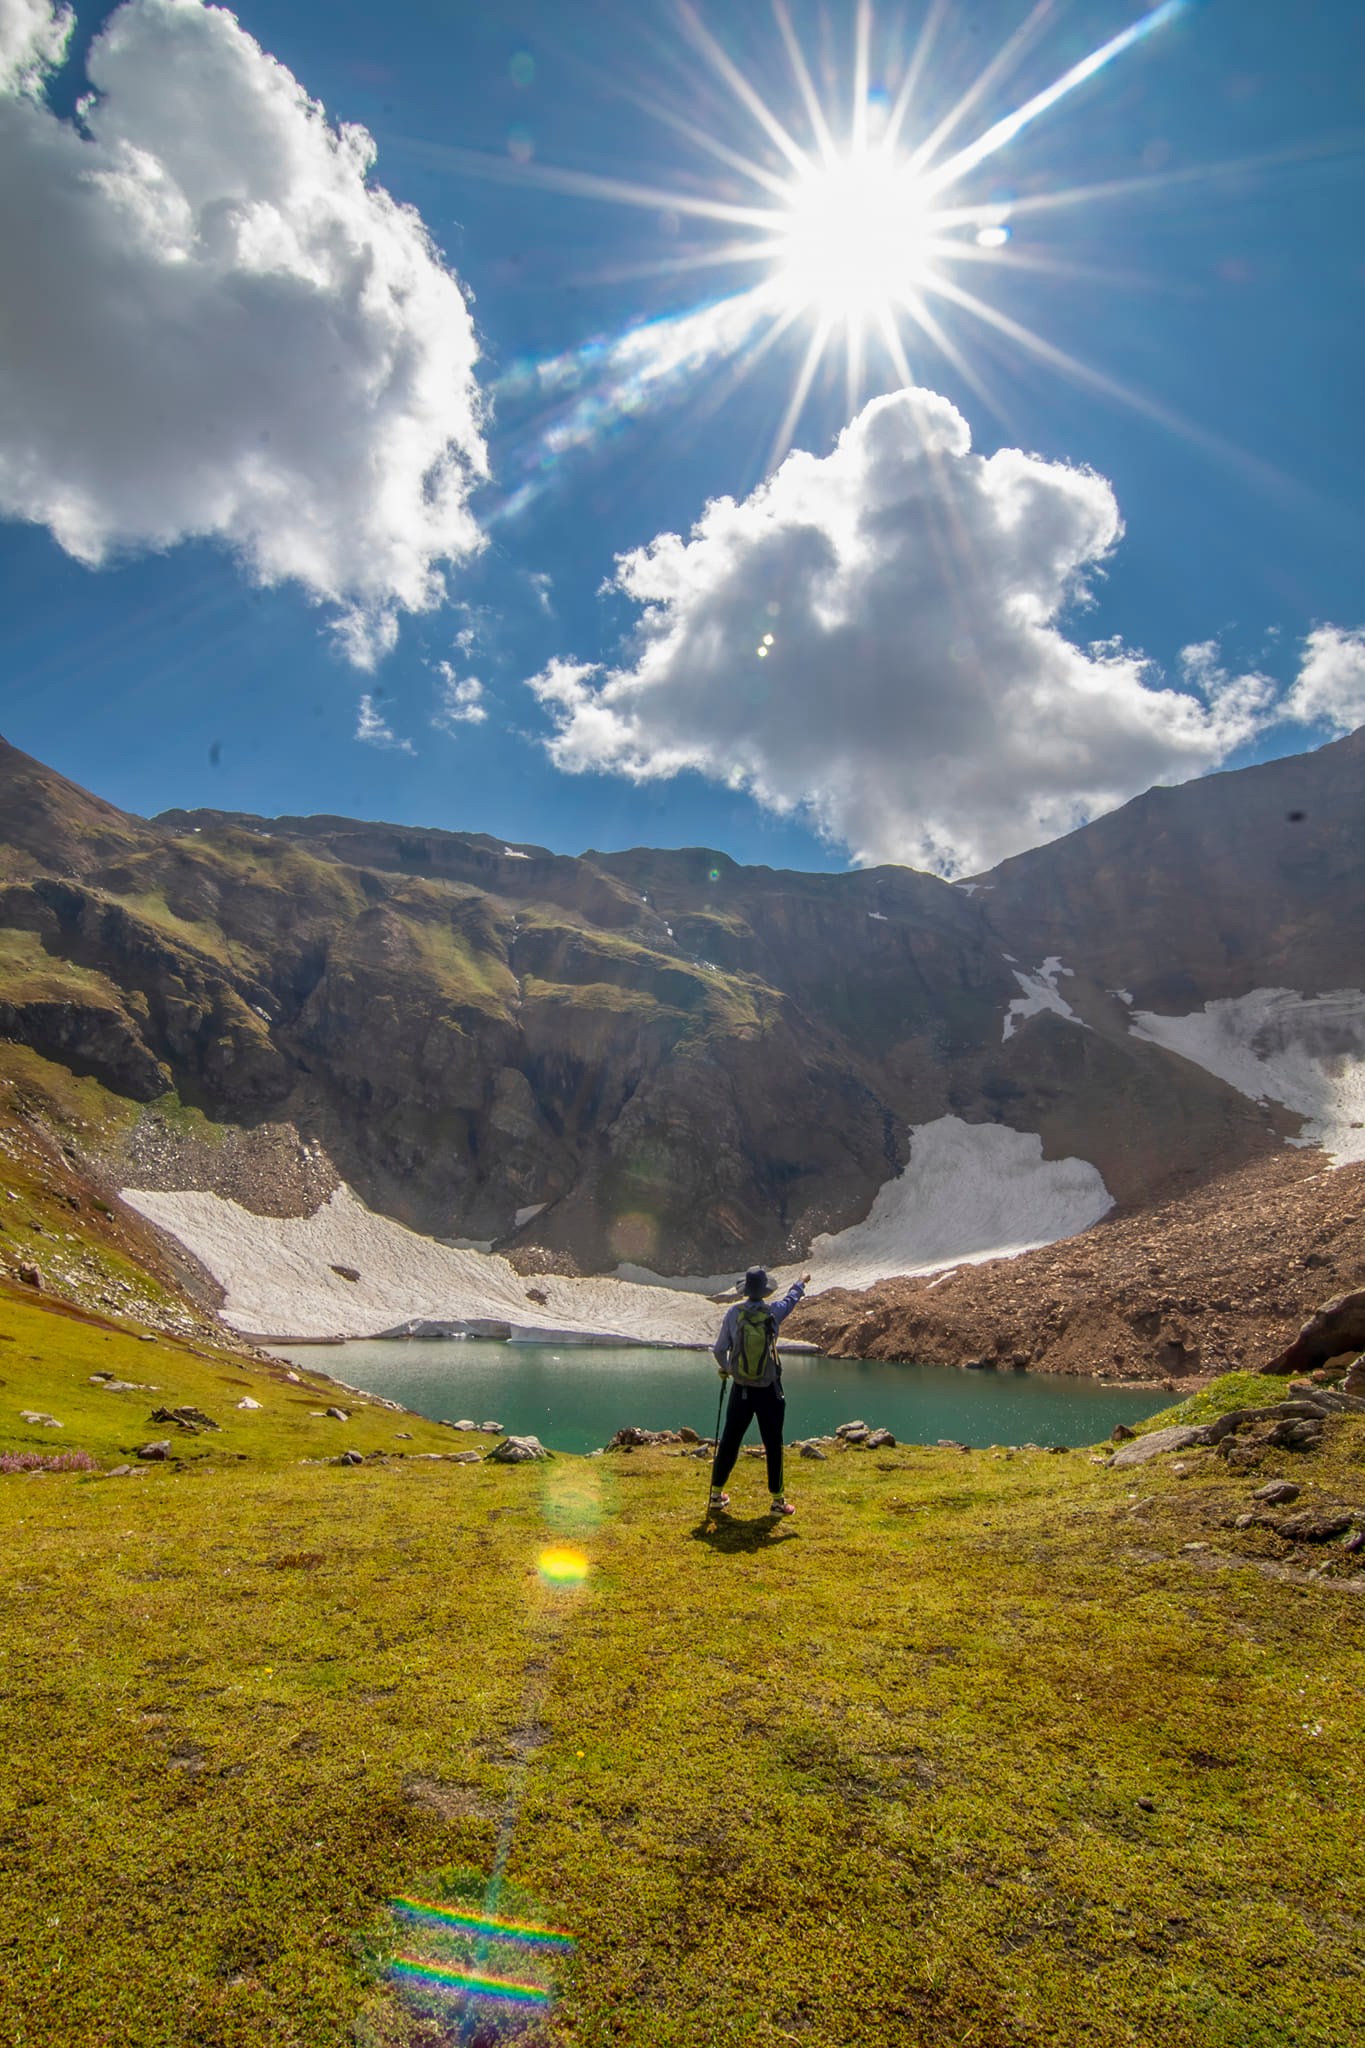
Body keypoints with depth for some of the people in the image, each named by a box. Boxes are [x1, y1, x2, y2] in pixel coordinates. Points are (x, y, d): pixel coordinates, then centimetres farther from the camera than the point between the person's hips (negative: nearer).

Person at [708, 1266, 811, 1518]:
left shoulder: (734, 1312, -8)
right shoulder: (773, 1311, -9)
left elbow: (719, 1350, -3)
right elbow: (791, 1298, 14)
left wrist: (725, 1368, 18)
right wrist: (801, 1282, 34)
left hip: (741, 1390, 2)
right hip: (768, 1391, -2)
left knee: (730, 1440, 12)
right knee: (773, 1444, 8)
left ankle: (717, 1494, 22)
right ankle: (777, 1501, 13)